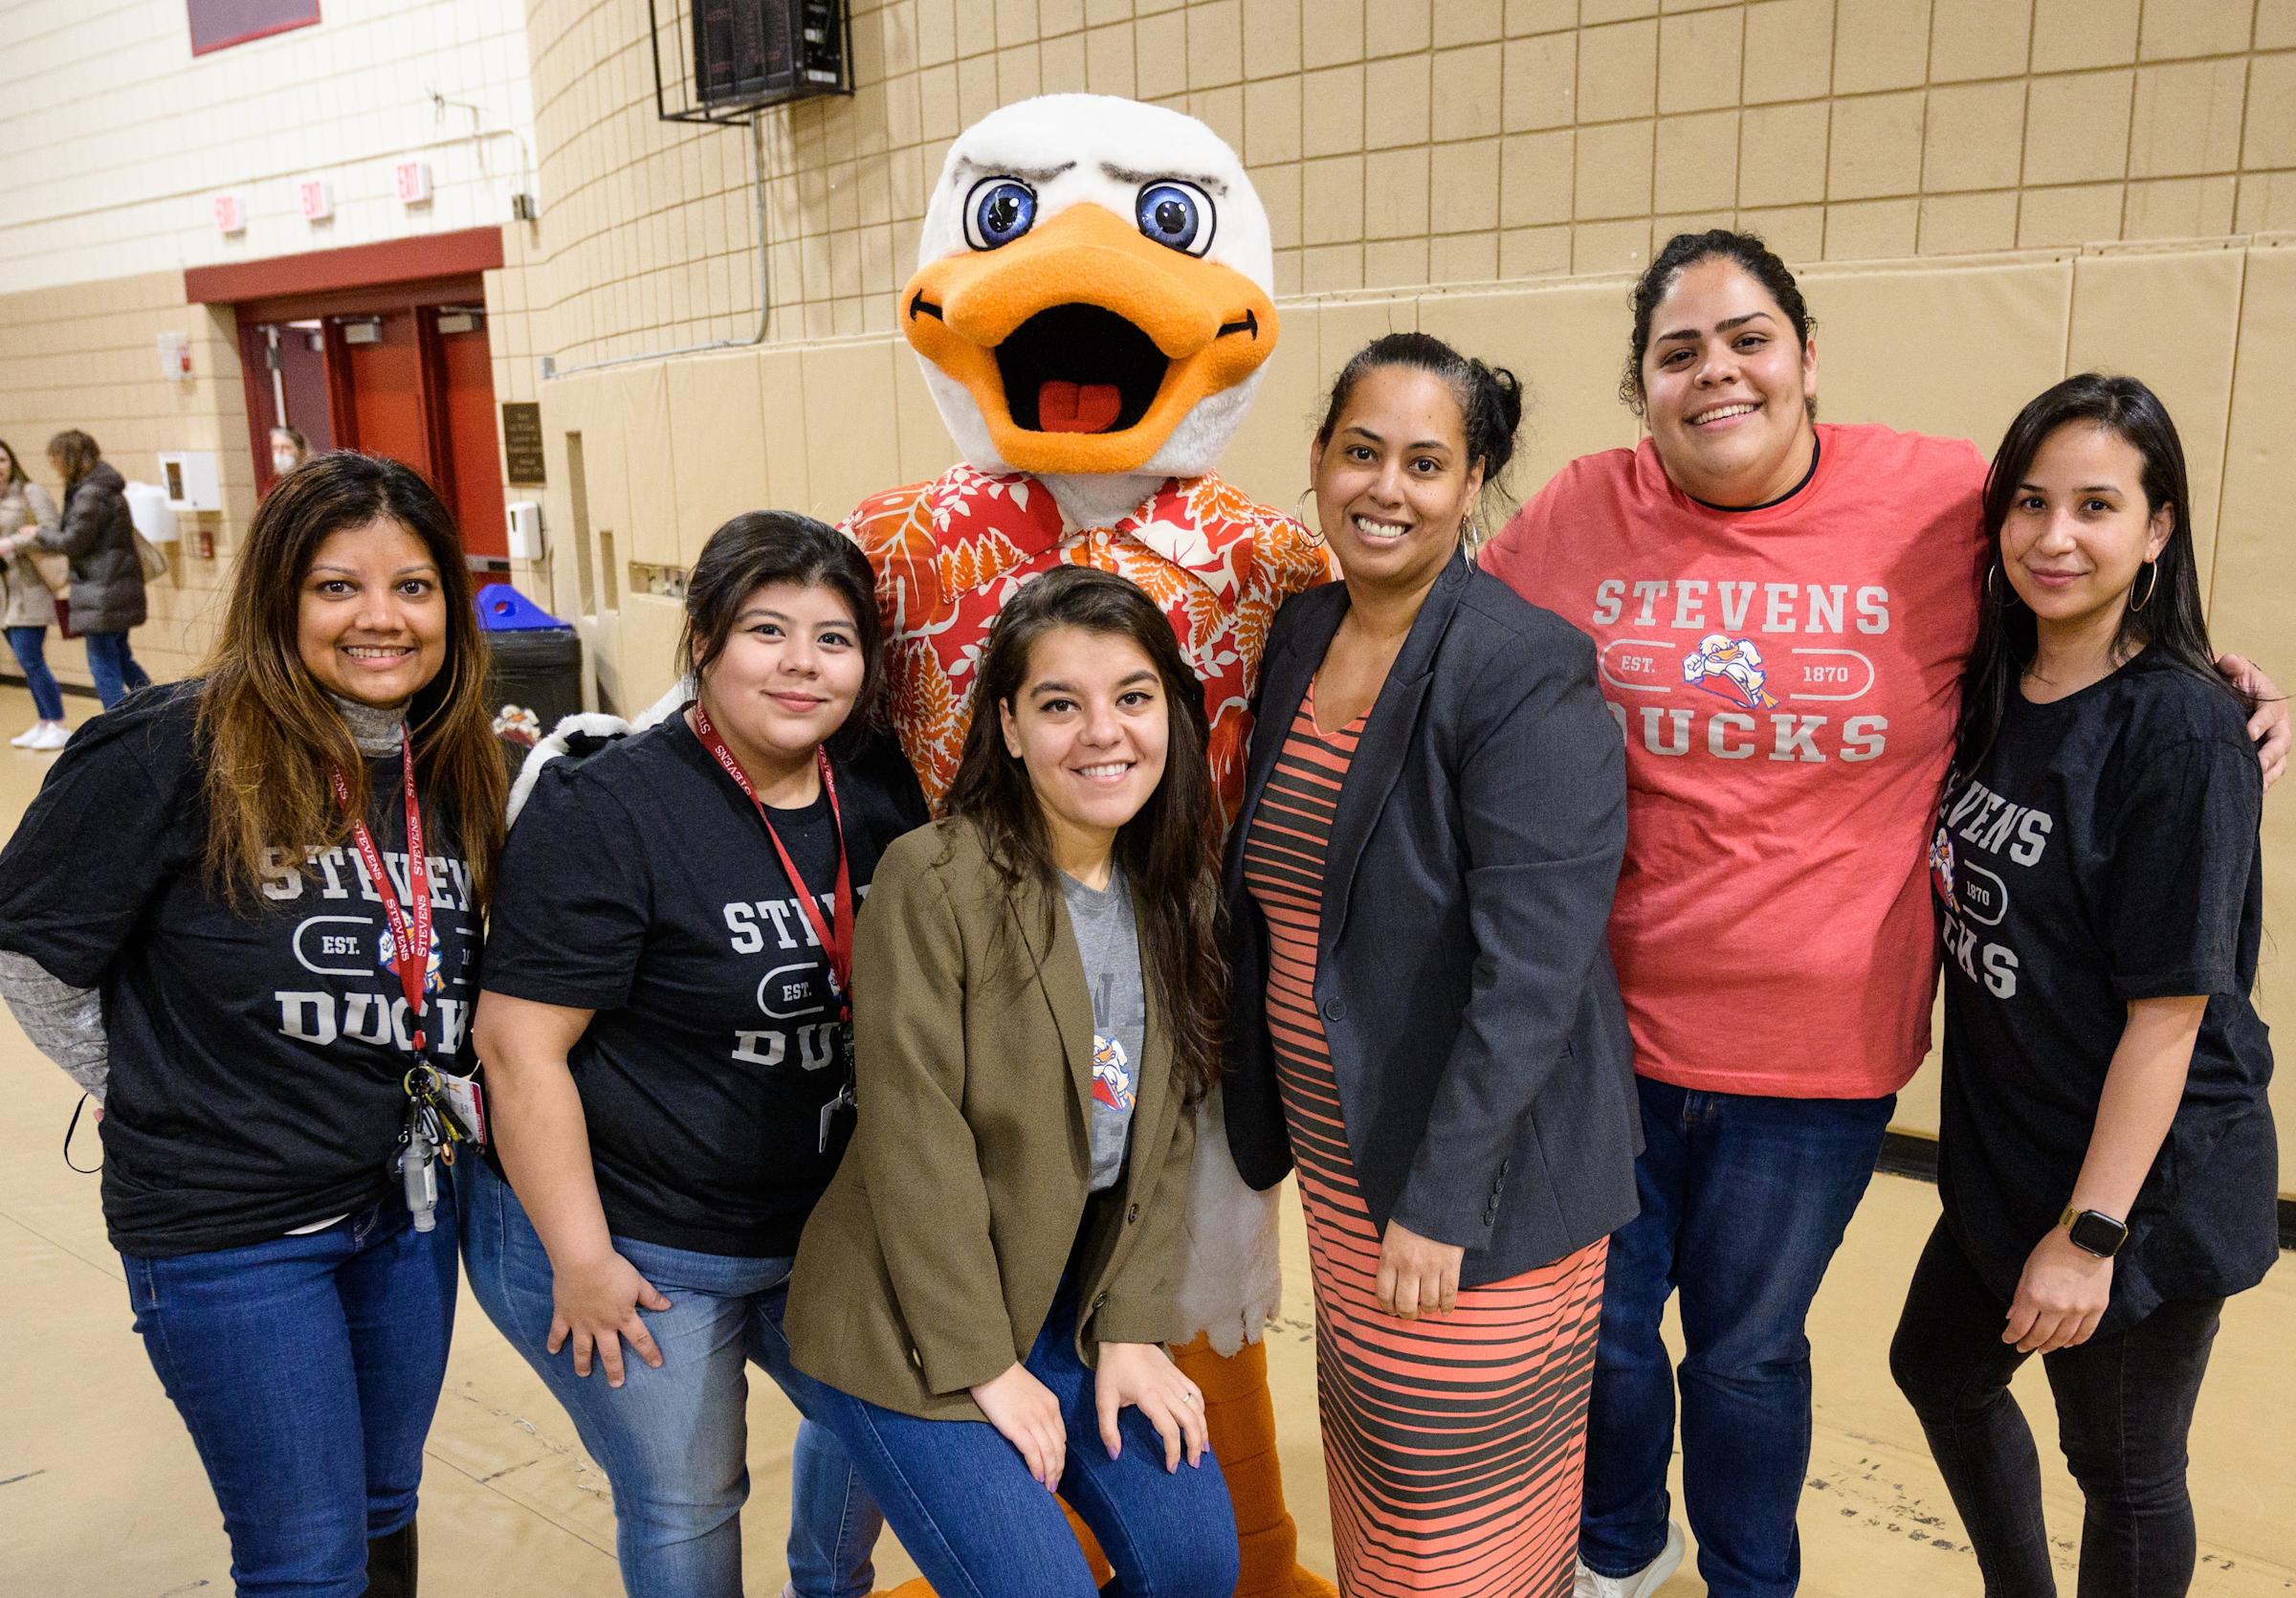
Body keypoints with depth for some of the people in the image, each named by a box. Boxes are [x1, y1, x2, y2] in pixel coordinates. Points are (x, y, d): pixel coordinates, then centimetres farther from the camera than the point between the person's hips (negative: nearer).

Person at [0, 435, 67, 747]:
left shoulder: (30, 493, -6)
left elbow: (52, 530, -16)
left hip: (30, 587, -7)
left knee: (31, 660, -9)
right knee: (28, 662, 10)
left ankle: (59, 727, 0)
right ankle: (44, 724, 19)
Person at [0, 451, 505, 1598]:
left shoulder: (452, 771, 0)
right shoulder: (174, 753, -18)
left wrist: (417, 1106, 3)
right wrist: (159, 1098, -2)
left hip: (406, 1202, 5)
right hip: (231, 1234, -5)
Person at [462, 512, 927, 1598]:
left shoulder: (881, 790, -3)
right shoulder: (607, 813, -21)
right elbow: (521, 1047, -20)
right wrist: (581, 1262, -18)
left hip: (824, 1228, 6)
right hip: (640, 1249, -6)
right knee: (685, 1507, 11)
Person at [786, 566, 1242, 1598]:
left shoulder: (1174, 891, 0)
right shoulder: (933, 881, -20)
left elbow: (1166, 1134, 2)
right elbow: (913, 1142, -18)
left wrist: (1130, 1326, -3)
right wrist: (981, 1362, -14)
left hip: (1080, 1301, 6)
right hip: (913, 1329, -5)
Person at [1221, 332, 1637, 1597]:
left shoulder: (1525, 673, -19)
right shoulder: (1299, 635, 3)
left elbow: (1532, 968, -23)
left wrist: (1440, 1201, -22)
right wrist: (1265, 1116, 12)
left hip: (1479, 1177, -6)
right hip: (1336, 1148, 7)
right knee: (1369, 1465, 23)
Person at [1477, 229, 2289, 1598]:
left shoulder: (1947, 498, -8)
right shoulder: (1582, 516, -5)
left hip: (1823, 1044, -1)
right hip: (1606, 1018, 2)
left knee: (1749, 1346, 18)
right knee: (1598, 1320, 19)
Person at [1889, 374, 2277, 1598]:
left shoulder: (2180, 730, -20)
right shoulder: (1991, 695, 1)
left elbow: (2172, 1003, -21)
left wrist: (2091, 1230, -19)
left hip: (2146, 1183, -8)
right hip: (2004, 1154, 8)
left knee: (2123, 1471, 13)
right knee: (1939, 1373, 24)